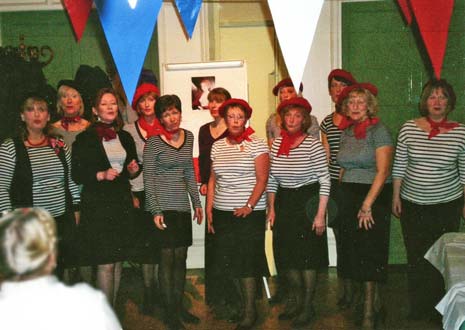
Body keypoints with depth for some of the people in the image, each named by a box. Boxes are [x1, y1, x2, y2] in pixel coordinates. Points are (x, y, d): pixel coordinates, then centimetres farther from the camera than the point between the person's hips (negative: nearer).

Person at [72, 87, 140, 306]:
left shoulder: (125, 137, 13)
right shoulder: (85, 139, -3)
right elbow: (76, 175, -5)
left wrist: (133, 170, 1)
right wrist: (101, 175, -19)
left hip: (122, 205, 5)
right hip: (97, 206, -5)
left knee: (118, 262, 10)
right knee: (106, 264, -5)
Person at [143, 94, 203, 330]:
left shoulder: (188, 137, 9)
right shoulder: (154, 142, -7)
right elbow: (148, 178, -8)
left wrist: (197, 202, 13)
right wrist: (155, 210, -13)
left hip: (182, 206, 5)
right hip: (164, 207, -5)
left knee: (181, 258, 9)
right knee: (167, 258, -1)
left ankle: (179, 307, 21)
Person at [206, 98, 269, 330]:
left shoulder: (256, 144, -3)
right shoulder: (217, 146, 10)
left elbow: (262, 179, -8)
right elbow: (212, 180, 13)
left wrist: (249, 206, -18)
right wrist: (209, 209, 8)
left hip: (250, 213, -4)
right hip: (222, 214, 5)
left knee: (246, 262, -3)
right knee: (230, 261, 6)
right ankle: (241, 302, 20)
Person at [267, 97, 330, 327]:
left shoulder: (313, 145, -13)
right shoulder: (276, 144, 3)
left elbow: (325, 182, -12)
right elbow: (272, 180, 11)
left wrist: (320, 215, -15)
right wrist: (272, 209, 7)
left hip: (307, 202, -5)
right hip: (284, 204, 5)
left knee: (307, 257, 3)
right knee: (286, 257, 12)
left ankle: (308, 306, 21)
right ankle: (297, 302, 31)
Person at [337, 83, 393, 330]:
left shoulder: (378, 131, -9)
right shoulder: (346, 132, 11)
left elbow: (383, 171, -15)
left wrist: (367, 205, -18)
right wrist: (342, 196, 7)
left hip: (374, 197, -6)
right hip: (349, 197, 6)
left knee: (369, 253, -3)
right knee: (354, 251, 9)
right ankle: (375, 305, 24)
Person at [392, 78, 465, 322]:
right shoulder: (409, 128, -3)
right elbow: (399, 167, 3)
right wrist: (396, 197, 3)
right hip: (412, 205, 1)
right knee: (415, 257, 9)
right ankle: (417, 309, 25)